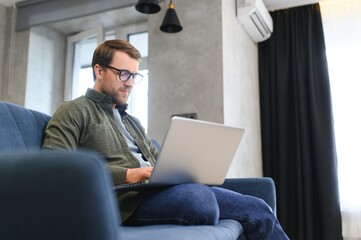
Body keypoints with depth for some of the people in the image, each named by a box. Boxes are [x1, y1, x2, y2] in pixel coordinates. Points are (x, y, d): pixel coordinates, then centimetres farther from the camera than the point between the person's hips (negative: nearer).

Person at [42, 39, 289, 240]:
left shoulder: (132, 121, 30)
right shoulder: (74, 111, 6)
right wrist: (125, 174, -18)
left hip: (157, 189, 8)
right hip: (127, 198, -7)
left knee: (259, 210, -6)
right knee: (199, 197, -39)